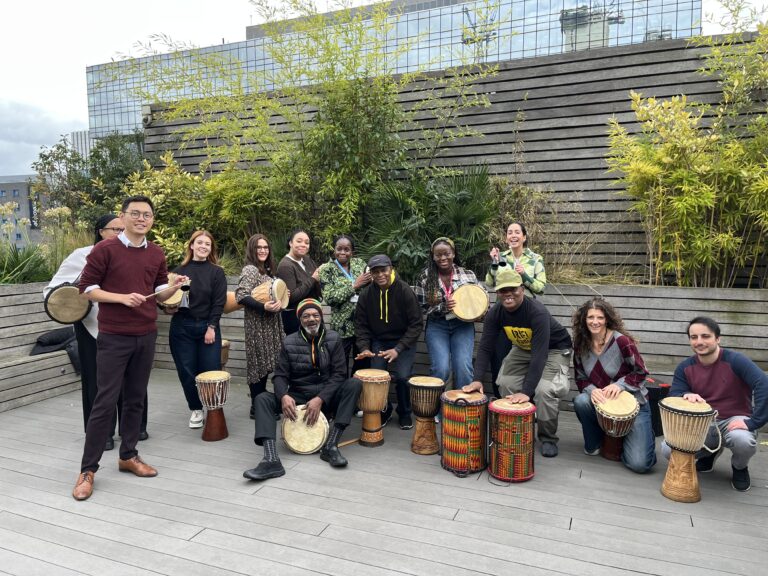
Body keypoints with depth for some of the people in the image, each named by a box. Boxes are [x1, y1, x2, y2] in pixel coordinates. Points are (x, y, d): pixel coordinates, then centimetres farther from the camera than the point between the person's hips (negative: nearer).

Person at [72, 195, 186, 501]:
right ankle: (87, 470, 10)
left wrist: (174, 286, -9)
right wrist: (123, 297, -19)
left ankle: (128, 455, 26)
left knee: (136, 398, 12)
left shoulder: (156, 254, 8)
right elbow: (87, 288, -7)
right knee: (105, 401, -2)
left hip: (146, 336, 5)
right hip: (113, 337, -5)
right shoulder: (105, 249, -7)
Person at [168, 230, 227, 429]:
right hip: (182, 328, 2)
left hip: (207, 327, -1)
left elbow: (219, 302, -4)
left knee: (210, 371, -2)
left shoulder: (217, 272, 2)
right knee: (187, 371, 4)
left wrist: (211, 327, -11)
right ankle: (196, 409, 21)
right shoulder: (180, 270, 6)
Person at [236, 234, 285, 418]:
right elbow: (241, 296, -24)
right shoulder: (250, 270, -13)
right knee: (259, 363, -3)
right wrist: (263, 307, -30)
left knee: (266, 364, 13)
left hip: (270, 324, 9)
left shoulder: (266, 270, 14)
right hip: (258, 325, -9)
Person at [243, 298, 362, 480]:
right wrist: (284, 396, -26)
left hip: (327, 396, -1)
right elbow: (280, 375, -3)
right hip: (298, 397, 1)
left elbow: (339, 374, -10)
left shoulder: (333, 339, -4)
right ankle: (271, 460, -36)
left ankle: (330, 446, -27)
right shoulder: (290, 342, -1)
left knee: (354, 384, -27)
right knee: (262, 399, -21)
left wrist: (320, 399, -24)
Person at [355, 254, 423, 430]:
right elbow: (361, 324, -2)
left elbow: (416, 324, -18)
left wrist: (398, 349, -25)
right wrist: (364, 347, -17)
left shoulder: (405, 291, -20)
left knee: (403, 376, -17)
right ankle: (384, 410, 19)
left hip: (404, 341, -3)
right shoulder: (366, 294, -10)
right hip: (379, 341, 3)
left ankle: (405, 413, 11)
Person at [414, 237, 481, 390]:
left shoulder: (468, 275, 2)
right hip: (437, 326, -1)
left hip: (462, 324, 1)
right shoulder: (426, 278, -1)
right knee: (440, 368, -15)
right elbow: (420, 307, 0)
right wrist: (442, 307, -16)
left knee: (464, 367, -16)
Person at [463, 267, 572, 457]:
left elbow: (539, 355, -40)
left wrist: (527, 391, -44)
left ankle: (548, 439, 0)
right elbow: (485, 347, -18)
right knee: (505, 383, -11)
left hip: (554, 349, -5)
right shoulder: (495, 313, -19)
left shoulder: (537, 312, -36)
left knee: (543, 389, -24)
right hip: (523, 348, 6)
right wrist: (477, 379, -30)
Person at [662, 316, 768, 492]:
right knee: (667, 449, -19)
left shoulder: (734, 360, -16)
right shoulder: (685, 368, -2)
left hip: (735, 420, -3)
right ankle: (710, 453, 16)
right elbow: (673, 397, -6)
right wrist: (686, 396, -30)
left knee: (743, 441, -39)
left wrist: (753, 423, -33)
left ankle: (740, 467, 3)